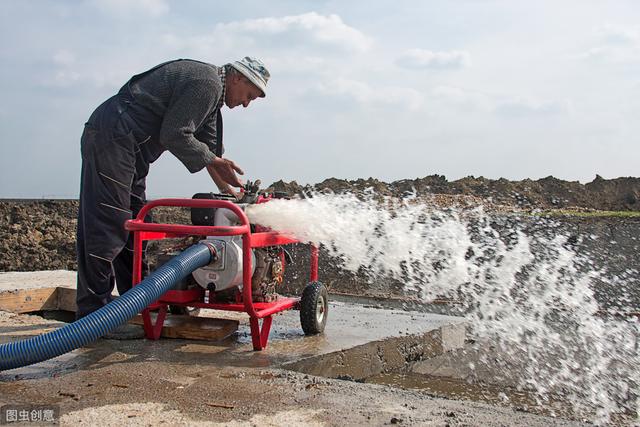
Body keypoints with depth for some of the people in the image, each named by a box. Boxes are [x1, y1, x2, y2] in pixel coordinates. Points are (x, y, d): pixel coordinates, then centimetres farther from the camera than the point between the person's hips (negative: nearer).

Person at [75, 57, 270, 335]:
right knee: (105, 227, -12)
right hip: (113, 138, -11)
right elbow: (174, 135, -16)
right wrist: (213, 161, -4)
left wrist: (228, 188, 21)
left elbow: (208, 144, 25)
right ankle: (91, 313, -9)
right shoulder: (209, 83, -11)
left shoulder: (210, 89, 22)